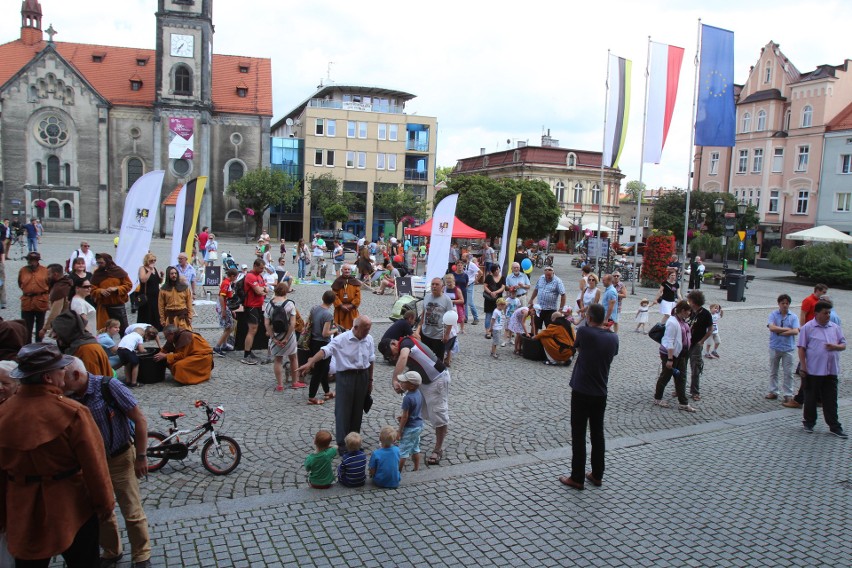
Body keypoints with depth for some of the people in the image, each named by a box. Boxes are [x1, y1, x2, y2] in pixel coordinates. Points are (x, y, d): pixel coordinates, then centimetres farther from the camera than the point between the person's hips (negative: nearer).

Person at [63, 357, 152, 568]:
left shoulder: (108, 387, -21)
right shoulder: (71, 397, -8)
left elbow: (140, 419, -16)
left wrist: (141, 456, -14)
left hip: (120, 458, -4)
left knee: (132, 513, 4)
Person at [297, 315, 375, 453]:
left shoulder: (369, 339, 2)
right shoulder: (341, 339, -15)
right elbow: (325, 350, -28)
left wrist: (370, 379, 16)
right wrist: (310, 363, -42)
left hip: (363, 377, 5)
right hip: (346, 377, -4)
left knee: (357, 411, 13)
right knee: (343, 410, -1)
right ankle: (342, 443, 7)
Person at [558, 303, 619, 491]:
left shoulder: (584, 332, -14)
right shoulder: (613, 338, 1)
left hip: (581, 392, -5)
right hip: (601, 393, 5)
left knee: (579, 435, 3)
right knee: (598, 434, 15)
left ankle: (577, 478, 10)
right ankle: (597, 475, 25)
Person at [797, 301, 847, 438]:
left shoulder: (835, 327, 10)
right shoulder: (807, 328, -4)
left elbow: (843, 345, 14)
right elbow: (802, 348, -5)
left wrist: (835, 347, -9)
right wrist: (803, 366, -10)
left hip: (831, 371, 4)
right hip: (813, 370, -3)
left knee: (831, 400, 6)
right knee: (811, 398, 8)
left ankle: (834, 427, 12)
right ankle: (809, 422, 23)